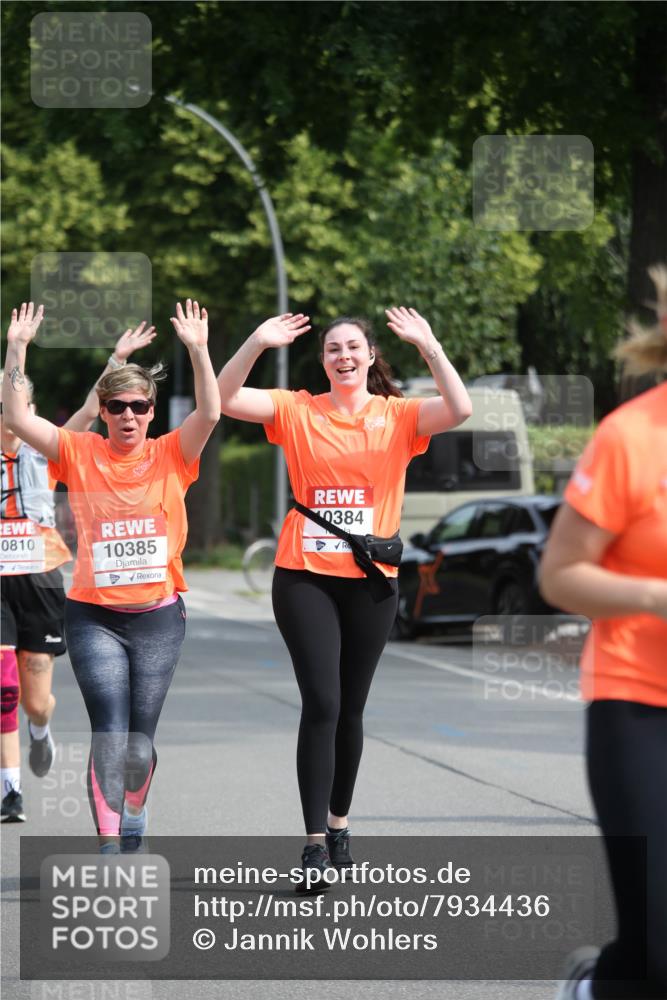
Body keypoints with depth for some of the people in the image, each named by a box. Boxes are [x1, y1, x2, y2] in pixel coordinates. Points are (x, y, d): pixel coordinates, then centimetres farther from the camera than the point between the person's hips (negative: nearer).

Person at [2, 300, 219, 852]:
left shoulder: (170, 456, 2)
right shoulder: (79, 454, 2)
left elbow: (209, 414, -13)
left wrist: (198, 350, -24)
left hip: (159, 616, 1)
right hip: (94, 615, -1)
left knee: (140, 738, 7)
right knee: (110, 733, -13)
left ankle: (133, 825, 31)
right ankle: (109, 848, -15)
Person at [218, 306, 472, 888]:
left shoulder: (397, 416, 3)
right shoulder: (298, 412, 3)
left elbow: (460, 410, -14)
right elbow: (226, 400, -6)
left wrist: (429, 346, -20)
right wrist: (258, 343, -17)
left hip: (371, 578, 1)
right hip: (305, 575, -1)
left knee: (350, 708, 11)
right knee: (321, 704, -10)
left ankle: (339, 820, 31)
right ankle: (316, 843, -9)